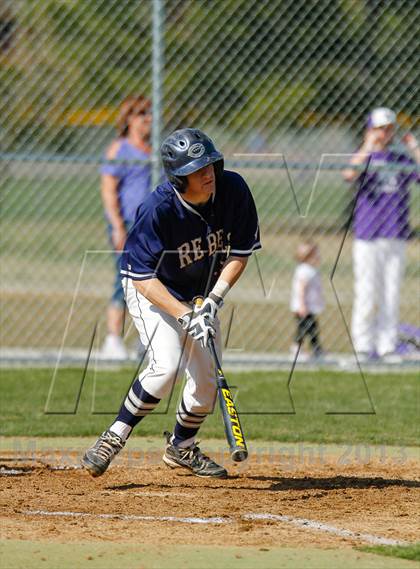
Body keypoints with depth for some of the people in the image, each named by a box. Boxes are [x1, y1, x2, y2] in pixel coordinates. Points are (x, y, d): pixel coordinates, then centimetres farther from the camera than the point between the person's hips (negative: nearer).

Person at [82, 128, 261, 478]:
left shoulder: (234, 190, -21)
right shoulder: (158, 210, -34)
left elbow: (240, 252, -9)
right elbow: (142, 276, -28)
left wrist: (213, 301, -19)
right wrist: (184, 316, -35)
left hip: (202, 293, 5)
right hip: (151, 290, -5)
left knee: (207, 378, 5)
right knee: (166, 366, -27)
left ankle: (181, 448, 31)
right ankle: (114, 438, -13)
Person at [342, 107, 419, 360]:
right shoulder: (364, 157, 3)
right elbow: (350, 175, -19)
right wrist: (368, 147, -18)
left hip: (396, 239, 3)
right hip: (367, 237, -3)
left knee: (391, 295, 3)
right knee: (367, 294, -5)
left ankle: (387, 347, 7)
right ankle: (363, 346, 2)